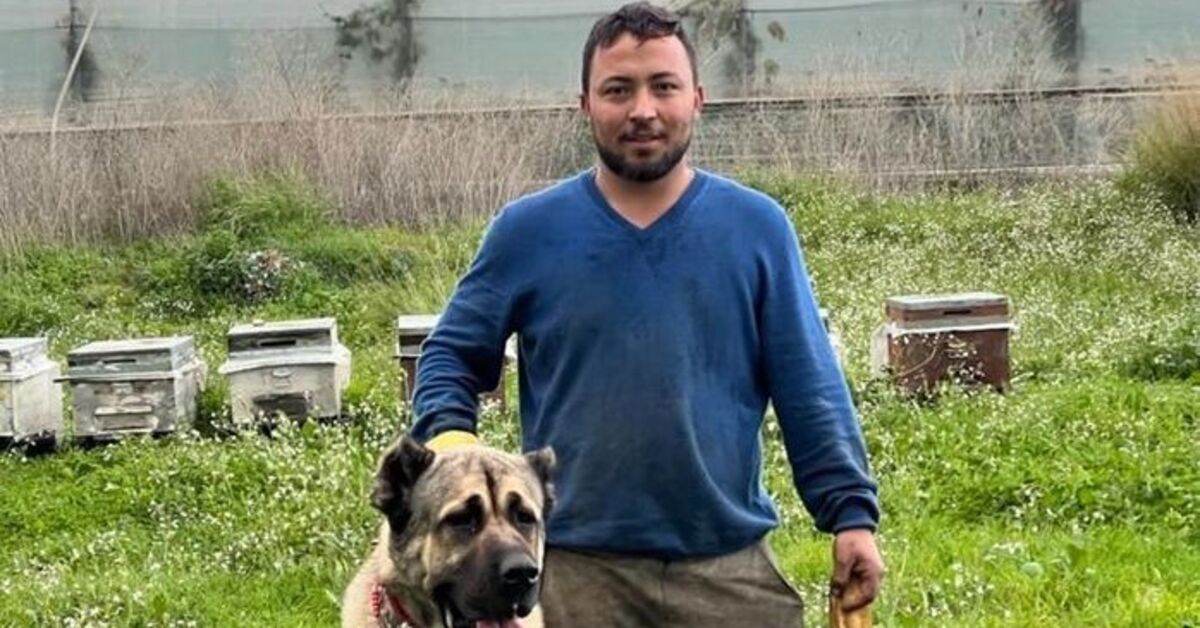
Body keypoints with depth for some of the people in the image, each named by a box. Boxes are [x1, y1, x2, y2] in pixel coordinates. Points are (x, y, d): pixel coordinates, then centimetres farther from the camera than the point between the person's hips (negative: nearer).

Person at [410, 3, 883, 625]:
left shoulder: (757, 227, 2)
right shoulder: (527, 230, 1)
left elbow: (809, 389, 2)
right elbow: (451, 355, 8)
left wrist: (852, 510, -4)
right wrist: (447, 439, -11)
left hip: (730, 565, 1)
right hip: (573, 568, 0)